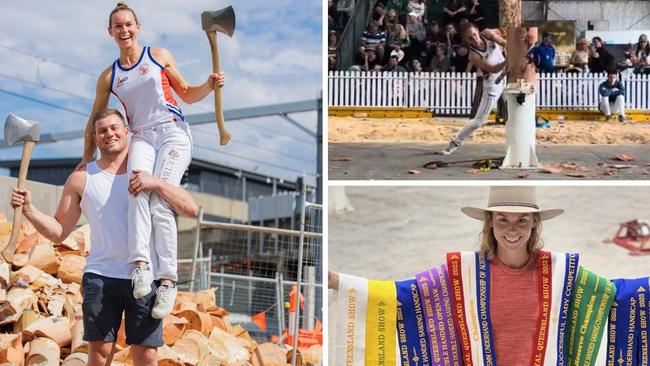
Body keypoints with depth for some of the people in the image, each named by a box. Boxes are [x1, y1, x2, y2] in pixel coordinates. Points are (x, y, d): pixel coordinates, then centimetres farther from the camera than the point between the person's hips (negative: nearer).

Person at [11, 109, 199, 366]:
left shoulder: (149, 170, 9)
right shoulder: (81, 179, 10)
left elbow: (191, 210, -1)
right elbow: (59, 232, 9)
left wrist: (156, 184, -14)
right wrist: (29, 210, -7)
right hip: (101, 275, 0)